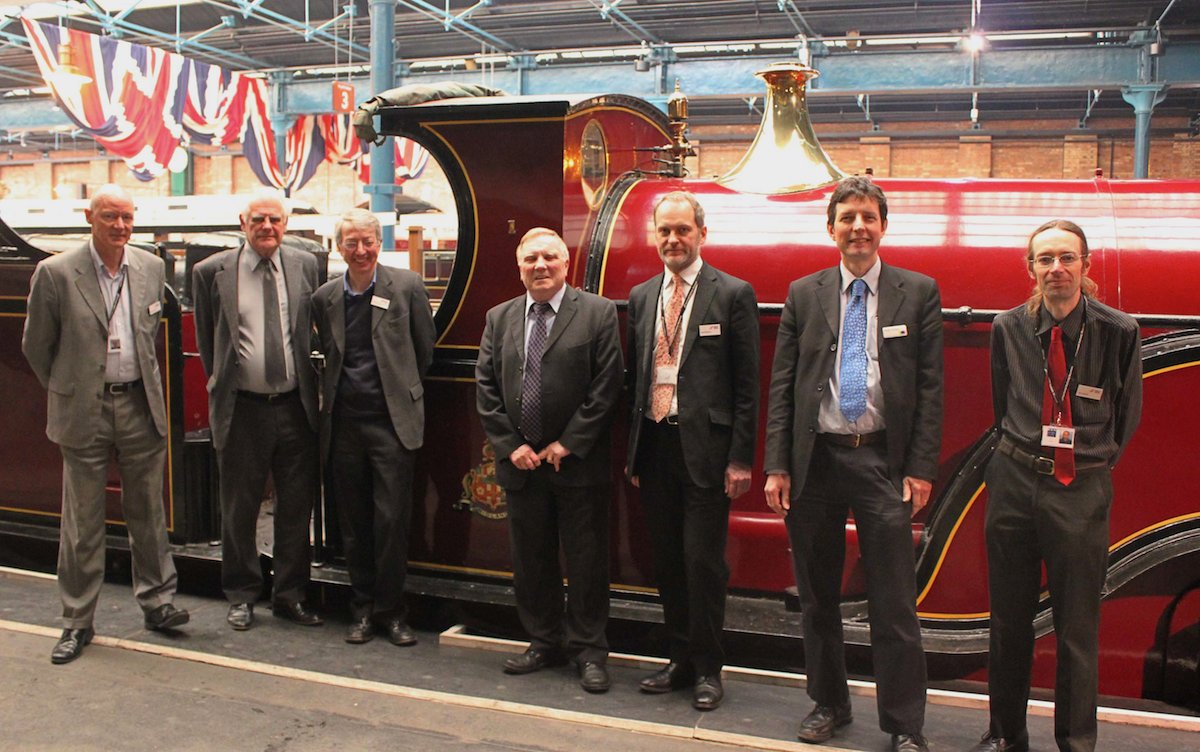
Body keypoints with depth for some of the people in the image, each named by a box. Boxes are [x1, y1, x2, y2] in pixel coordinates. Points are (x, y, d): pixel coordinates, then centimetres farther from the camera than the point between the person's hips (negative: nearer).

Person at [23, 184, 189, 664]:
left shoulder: (152, 269, 4)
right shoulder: (55, 273, -7)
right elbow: (36, 346, 3)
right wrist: (69, 391, 9)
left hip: (140, 407, 3)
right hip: (84, 412, -3)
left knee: (148, 512, 10)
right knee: (82, 522, 6)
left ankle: (156, 602, 23)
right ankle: (77, 622, 19)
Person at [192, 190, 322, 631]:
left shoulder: (305, 265, 5)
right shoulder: (213, 271, 0)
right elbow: (206, 339, 10)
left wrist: (309, 388, 11)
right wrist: (221, 386, 11)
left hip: (295, 407, 2)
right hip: (242, 409, -1)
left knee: (297, 506, 8)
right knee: (239, 509, 8)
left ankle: (290, 595, 23)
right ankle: (242, 596, 24)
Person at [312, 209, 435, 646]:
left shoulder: (407, 287, -2)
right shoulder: (324, 297, 7)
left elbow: (424, 352, 6)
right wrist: (340, 391, 12)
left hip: (392, 421, -3)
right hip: (343, 424, 3)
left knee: (392, 520, -3)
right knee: (353, 523, 9)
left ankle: (390, 610, 12)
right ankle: (363, 608, 22)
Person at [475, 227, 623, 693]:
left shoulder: (598, 313, -3)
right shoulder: (499, 319, 9)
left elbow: (607, 385, -9)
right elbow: (486, 388, 7)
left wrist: (568, 444, -12)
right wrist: (509, 445, -3)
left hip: (578, 462, -4)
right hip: (521, 462, 4)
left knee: (586, 562, 4)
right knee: (530, 560, 13)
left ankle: (588, 650, 17)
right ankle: (543, 643, 28)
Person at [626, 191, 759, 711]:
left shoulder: (733, 295, -2)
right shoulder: (641, 297, 12)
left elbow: (747, 384, -5)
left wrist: (740, 459, -10)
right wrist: (633, 450, 11)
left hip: (706, 446, -5)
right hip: (655, 446, 5)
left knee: (703, 561, 0)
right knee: (667, 560, 12)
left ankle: (708, 669, 17)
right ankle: (681, 660, 27)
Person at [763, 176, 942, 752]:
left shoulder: (918, 293, 3)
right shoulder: (803, 295, 7)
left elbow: (930, 387, 1)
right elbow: (781, 386, 5)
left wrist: (921, 468, -6)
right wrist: (776, 467, -2)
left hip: (884, 461, -2)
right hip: (815, 461, 2)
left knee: (893, 603, 2)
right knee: (817, 595, 13)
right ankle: (828, 703, 31)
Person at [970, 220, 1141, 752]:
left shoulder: (1118, 332, -5)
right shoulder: (1010, 328, 2)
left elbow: (1126, 415, 8)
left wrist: (1095, 462, 12)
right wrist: (1021, 454, 12)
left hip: (1082, 491, -2)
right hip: (1015, 480, 2)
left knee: (1078, 628, 5)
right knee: (1009, 619, 12)